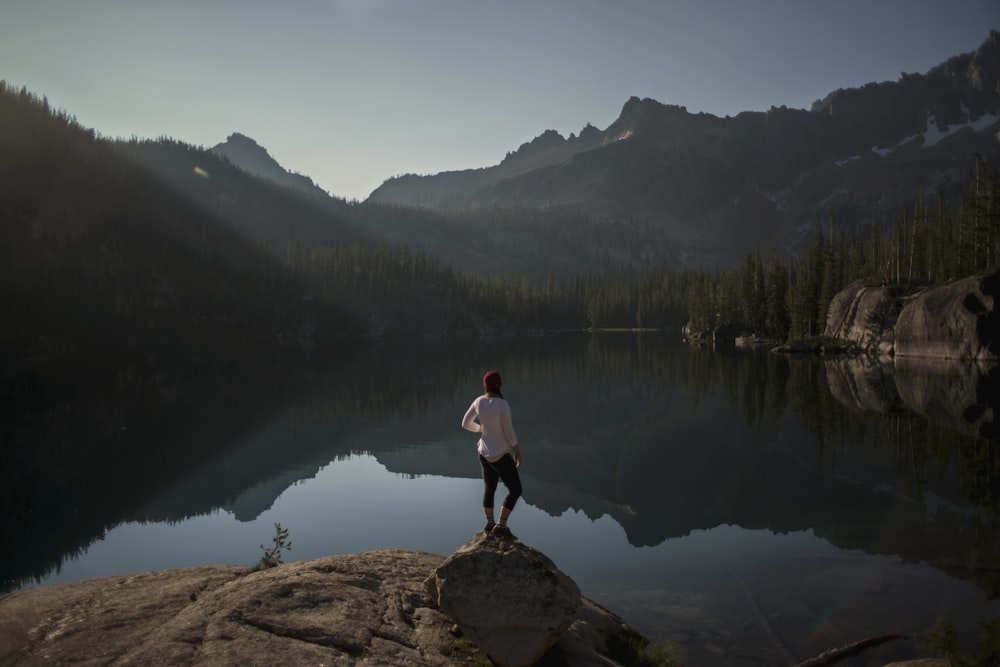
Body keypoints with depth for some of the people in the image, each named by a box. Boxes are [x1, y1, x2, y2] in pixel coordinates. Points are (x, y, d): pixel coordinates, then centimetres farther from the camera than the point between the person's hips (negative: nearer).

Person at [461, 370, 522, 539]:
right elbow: (509, 431, -20)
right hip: (501, 455, -7)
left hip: (485, 452, 7)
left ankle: (490, 524, 34)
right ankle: (501, 526, -1)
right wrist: (517, 452, -7)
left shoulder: (478, 402, -6)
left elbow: (465, 423, 6)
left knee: (489, 488, 24)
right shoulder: (502, 404, -26)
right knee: (515, 490, 5)